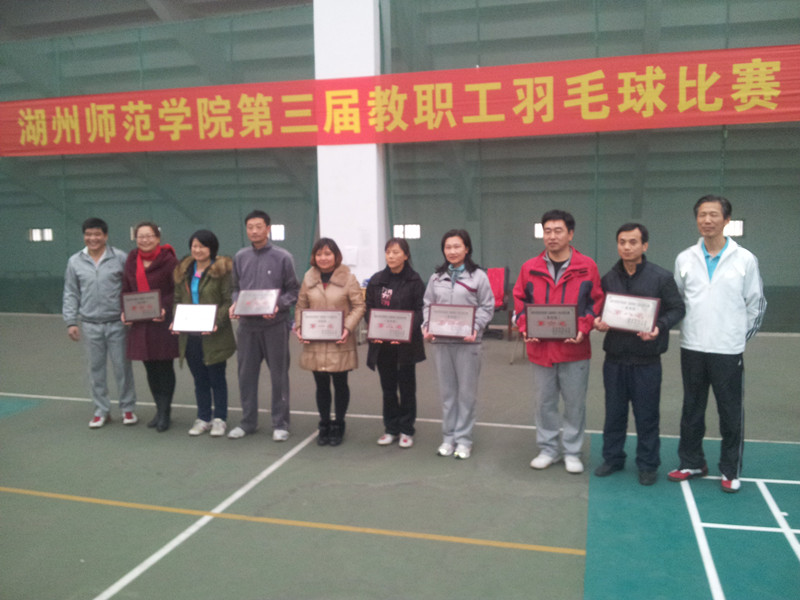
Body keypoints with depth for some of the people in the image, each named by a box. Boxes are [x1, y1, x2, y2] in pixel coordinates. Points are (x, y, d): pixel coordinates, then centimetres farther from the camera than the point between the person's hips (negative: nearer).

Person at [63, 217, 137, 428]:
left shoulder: (120, 258, -3)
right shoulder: (75, 261, 6)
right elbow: (71, 294, 9)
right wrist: (71, 322, 3)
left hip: (117, 323, -2)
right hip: (90, 325, 3)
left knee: (122, 367, 4)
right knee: (96, 369, 10)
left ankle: (128, 408, 17)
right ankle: (101, 410, 22)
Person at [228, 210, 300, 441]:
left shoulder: (282, 257, -3)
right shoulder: (240, 257, 8)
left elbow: (293, 291, -1)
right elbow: (236, 288, 16)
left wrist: (278, 306, -17)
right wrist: (235, 304, -3)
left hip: (274, 324, -3)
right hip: (247, 324, 4)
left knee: (279, 375, 4)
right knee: (246, 374, 11)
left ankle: (280, 423, 16)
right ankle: (248, 421, 25)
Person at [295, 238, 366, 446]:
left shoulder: (348, 277, -3)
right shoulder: (308, 278, 7)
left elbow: (358, 306, -4)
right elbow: (301, 306, 12)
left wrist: (348, 328, -17)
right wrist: (299, 327, -4)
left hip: (339, 343, -3)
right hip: (314, 343, 3)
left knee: (340, 384, 9)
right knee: (321, 385, 11)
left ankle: (338, 425, 24)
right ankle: (324, 425, 26)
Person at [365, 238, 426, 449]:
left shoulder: (414, 281, -5)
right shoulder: (376, 280, 6)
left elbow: (419, 312, -9)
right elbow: (369, 309, 6)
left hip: (406, 343, -3)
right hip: (382, 344, 4)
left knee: (407, 387, 8)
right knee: (388, 388, 13)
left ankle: (406, 430, 20)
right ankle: (391, 428, 25)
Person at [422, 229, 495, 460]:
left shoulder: (478, 276, -1)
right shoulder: (436, 277, 10)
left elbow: (487, 307, -2)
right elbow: (427, 305, 12)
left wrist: (475, 328, -17)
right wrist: (427, 327, -5)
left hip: (467, 342, -3)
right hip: (441, 341, 3)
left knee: (466, 392, 4)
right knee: (447, 391, 11)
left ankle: (463, 439, 14)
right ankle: (448, 437, 21)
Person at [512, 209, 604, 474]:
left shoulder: (587, 267, -2)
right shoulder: (530, 268, 3)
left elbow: (596, 302, 2)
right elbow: (519, 301, 9)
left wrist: (583, 328, -12)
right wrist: (525, 328, -6)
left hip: (575, 350, -2)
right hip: (540, 348, 2)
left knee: (575, 403, 9)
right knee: (544, 402, 12)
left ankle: (571, 452, 25)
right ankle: (548, 449, 28)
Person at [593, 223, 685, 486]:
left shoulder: (662, 277, -5)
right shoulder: (608, 278, 5)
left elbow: (677, 309, -2)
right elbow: (598, 308, 13)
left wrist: (660, 327, -20)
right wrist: (597, 321, -10)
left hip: (647, 360, -3)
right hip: (614, 358, 3)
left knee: (646, 415, 7)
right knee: (614, 412, 13)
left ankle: (648, 464, 22)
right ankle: (613, 458, 28)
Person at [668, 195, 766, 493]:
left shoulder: (745, 259, -4)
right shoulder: (685, 259, 3)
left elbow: (756, 304, 4)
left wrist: (740, 336, 6)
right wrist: (691, 329, 11)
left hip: (728, 350, -2)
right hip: (692, 348, 3)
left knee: (732, 412, 5)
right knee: (692, 409, 13)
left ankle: (731, 470, 20)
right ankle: (691, 463, 26)